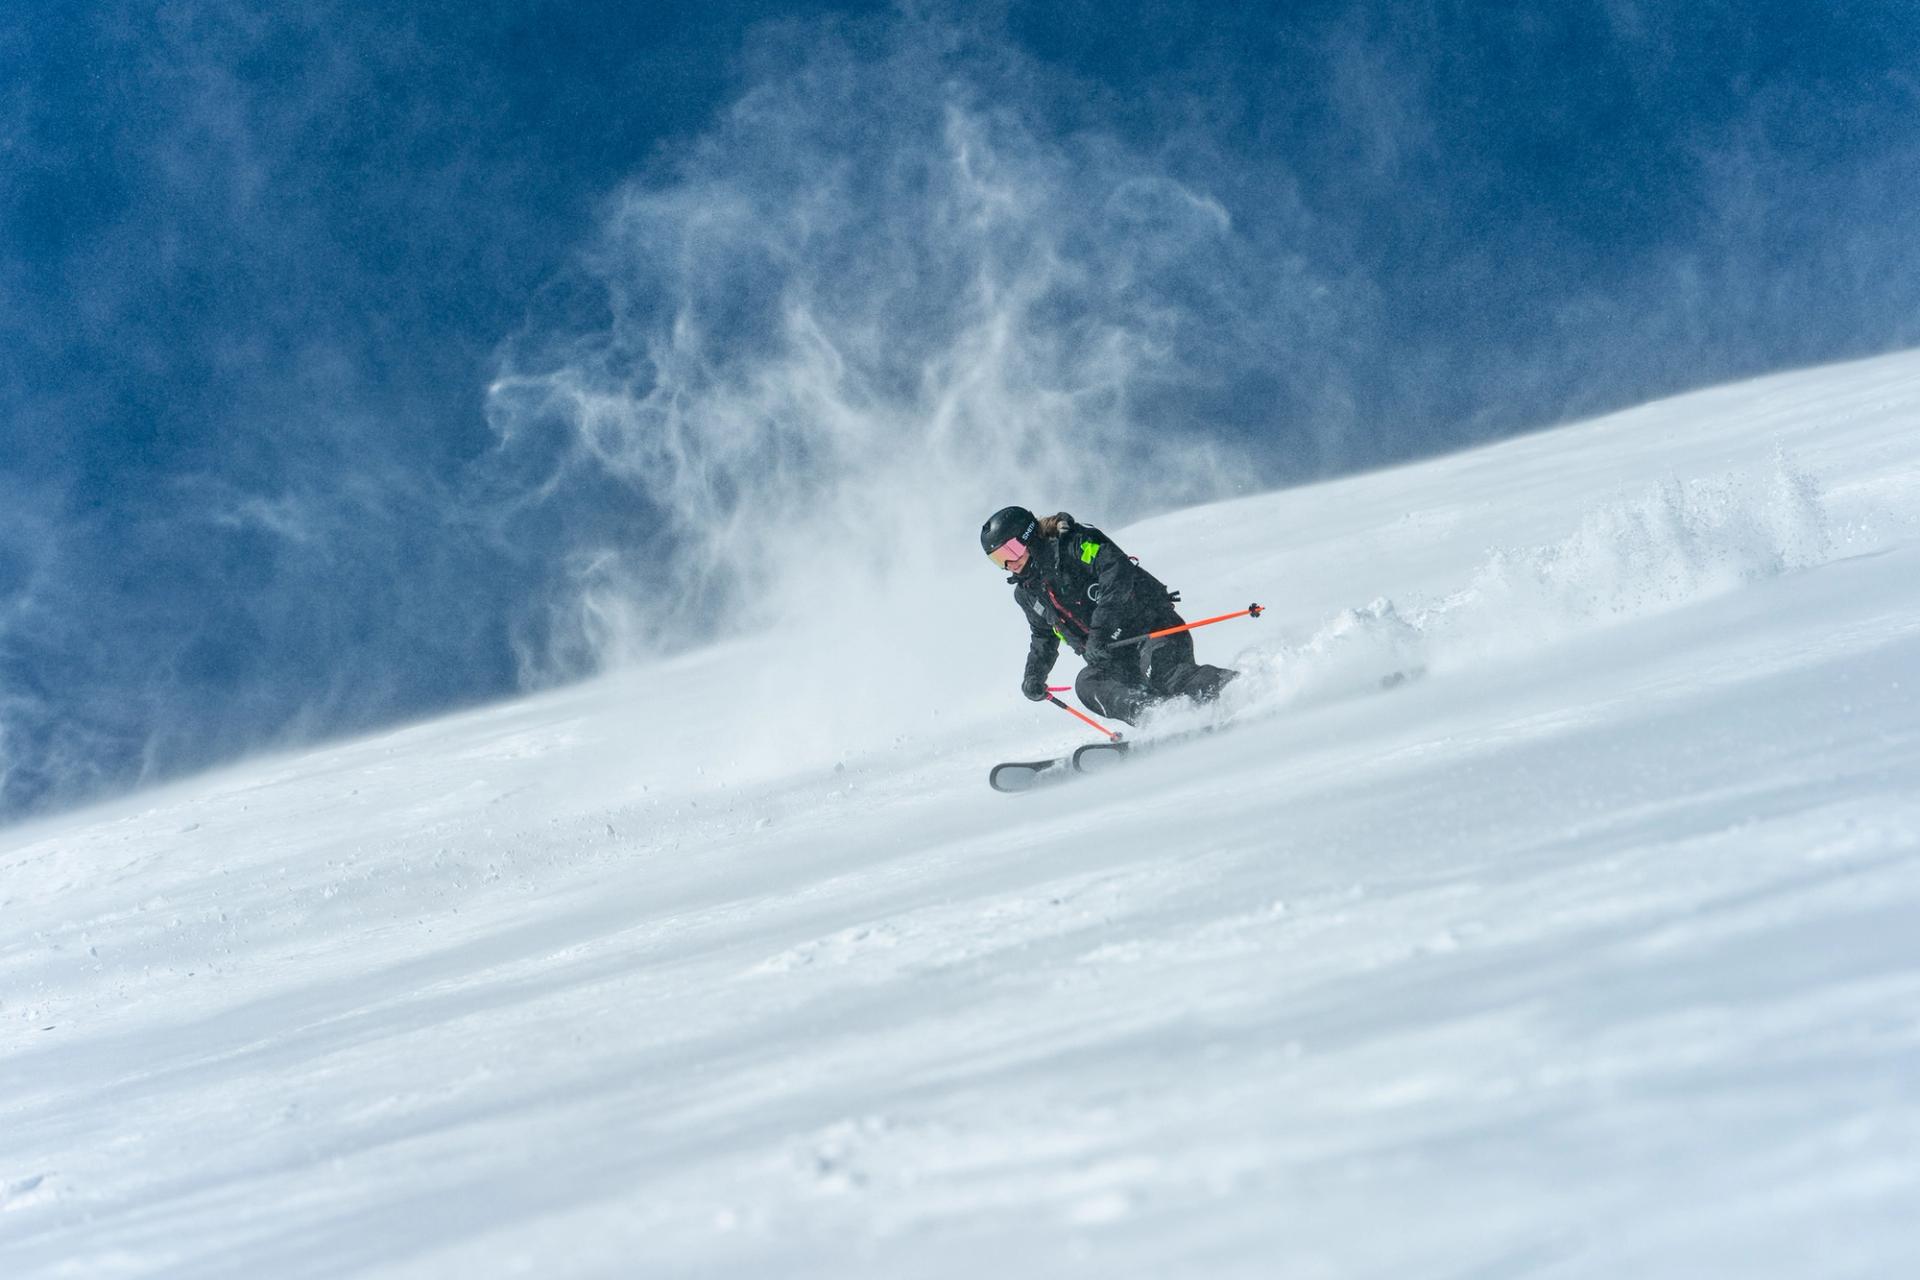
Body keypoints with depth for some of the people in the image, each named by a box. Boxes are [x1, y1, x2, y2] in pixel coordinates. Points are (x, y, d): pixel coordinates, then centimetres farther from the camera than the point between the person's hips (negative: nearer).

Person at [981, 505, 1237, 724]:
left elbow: (1117, 573, -23)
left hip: (1152, 628, -7)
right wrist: (1033, 675, 17)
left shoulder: (1074, 545, -8)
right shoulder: (1027, 593, 17)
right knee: (1087, 685, -26)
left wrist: (1100, 631, -30)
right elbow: (1043, 636, 34)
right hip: (1114, 659, 7)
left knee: (1161, 672, -36)